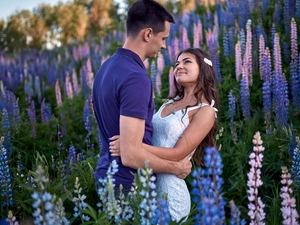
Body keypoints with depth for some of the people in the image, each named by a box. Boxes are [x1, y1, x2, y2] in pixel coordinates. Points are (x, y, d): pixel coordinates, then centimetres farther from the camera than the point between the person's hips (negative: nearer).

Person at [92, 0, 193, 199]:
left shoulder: (108, 66, 5)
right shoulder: (135, 78, -25)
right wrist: (176, 168, -14)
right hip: (128, 184, -9)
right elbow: (131, 155, -28)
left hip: (106, 175, 9)